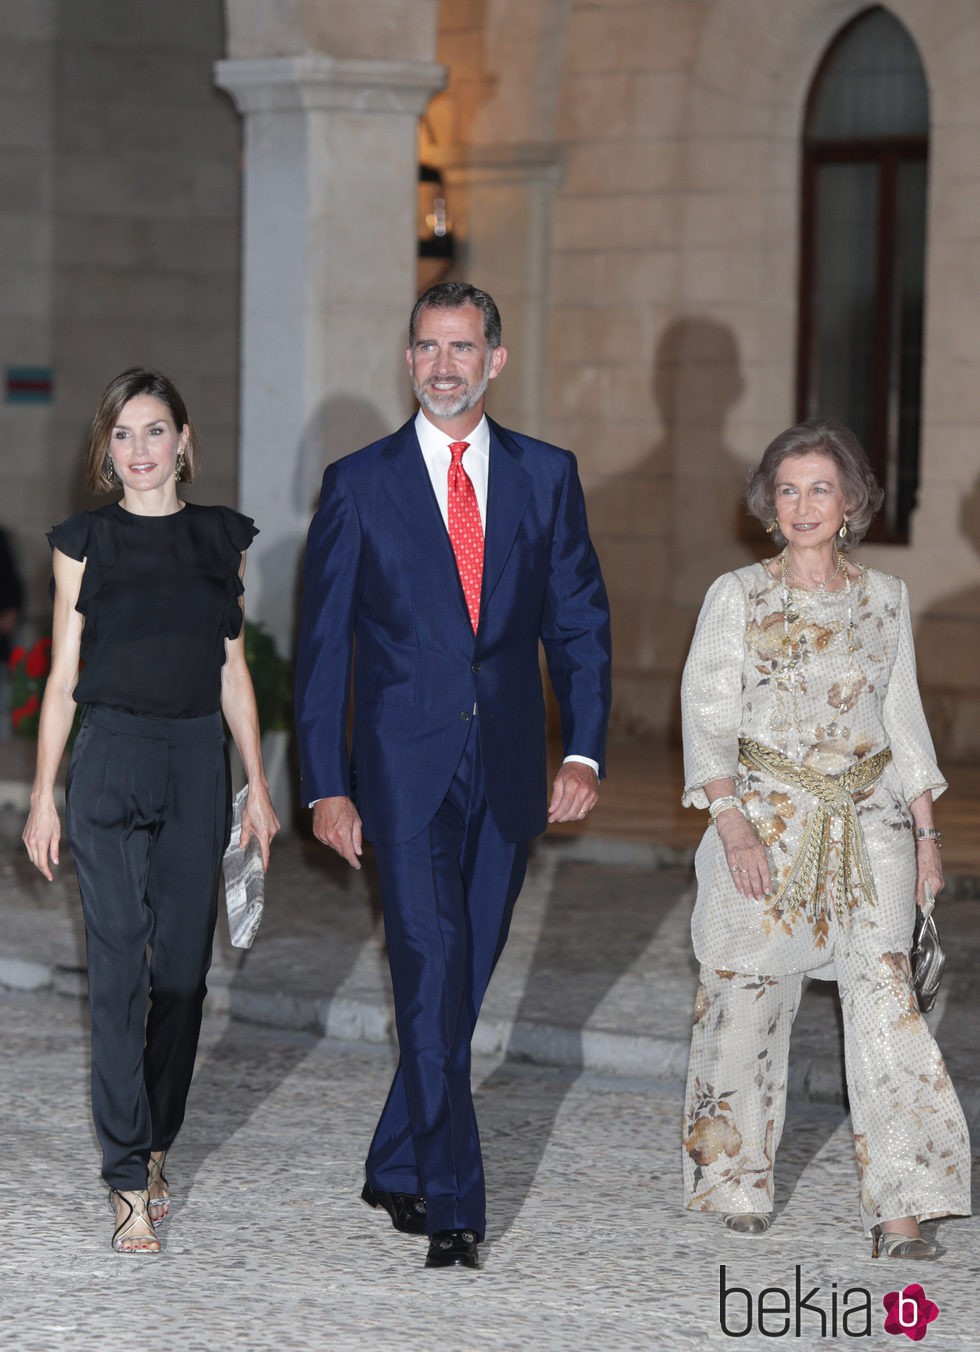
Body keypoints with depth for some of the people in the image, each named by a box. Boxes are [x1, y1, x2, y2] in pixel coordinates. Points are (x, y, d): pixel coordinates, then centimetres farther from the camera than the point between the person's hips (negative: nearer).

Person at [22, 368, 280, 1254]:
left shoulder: (221, 539, 9)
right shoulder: (86, 543, 2)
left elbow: (233, 670, 12)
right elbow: (64, 677, 3)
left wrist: (258, 785, 9)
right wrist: (44, 797, -1)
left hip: (197, 762, 3)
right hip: (111, 758, -3)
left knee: (183, 968, 6)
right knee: (119, 971, -8)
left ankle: (154, 1146, 22)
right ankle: (131, 1187, -8)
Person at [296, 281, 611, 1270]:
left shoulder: (547, 476, 7)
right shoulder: (358, 484, 1)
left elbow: (580, 621, 9)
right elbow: (322, 645, 2)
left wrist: (583, 751, -3)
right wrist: (325, 785, -4)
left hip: (507, 774, 3)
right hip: (404, 771, -3)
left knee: (460, 987, 9)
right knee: (433, 981, -11)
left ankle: (396, 1168, 26)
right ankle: (452, 1207, -10)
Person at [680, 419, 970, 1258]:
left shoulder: (884, 598, 9)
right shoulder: (739, 596, 0)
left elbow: (905, 717, 15)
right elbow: (708, 715, -3)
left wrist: (925, 831, 9)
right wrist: (733, 828, -14)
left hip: (868, 820, 2)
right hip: (767, 820, -1)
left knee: (885, 998, -10)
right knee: (750, 999, 2)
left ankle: (900, 1211, -13)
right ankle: (742, 1184, 21)